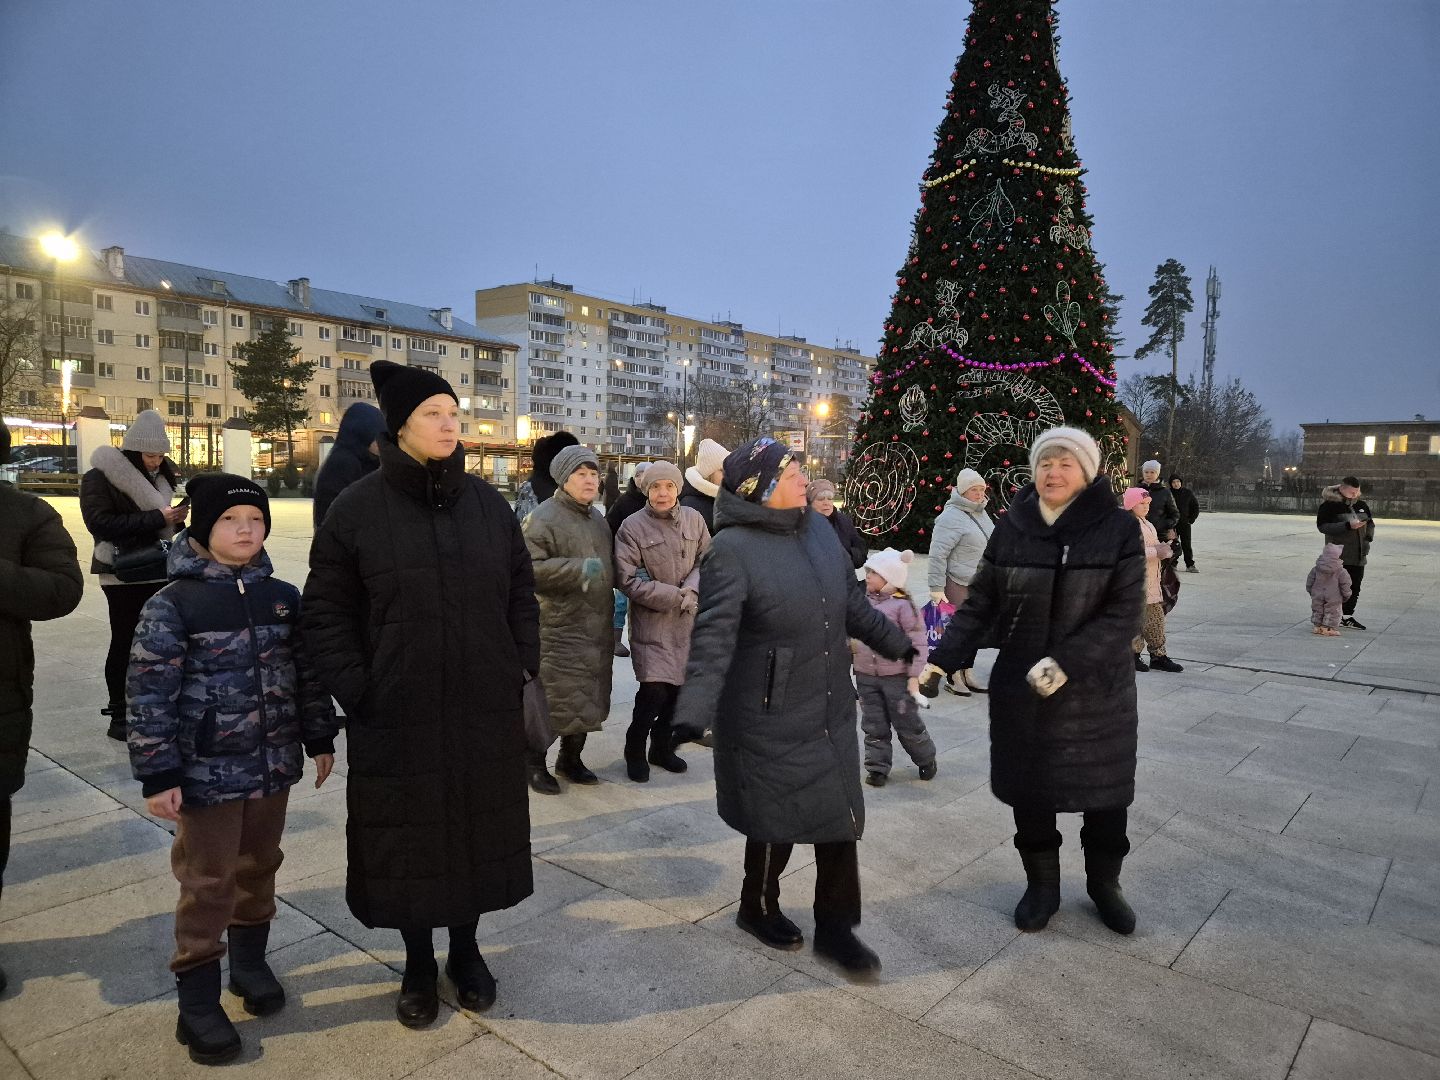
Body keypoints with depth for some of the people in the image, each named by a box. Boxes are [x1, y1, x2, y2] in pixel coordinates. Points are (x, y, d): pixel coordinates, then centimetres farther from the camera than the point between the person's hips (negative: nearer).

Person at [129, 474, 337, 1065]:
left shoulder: (284, 597, 2)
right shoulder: (172, 605, -12)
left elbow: (307, 674, 9)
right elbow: (150, 695, -12)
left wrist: (320, 738, 12)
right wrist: (158, 776, -13)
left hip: (273, 765, 4)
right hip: (207, 772, -4)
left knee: (259, 867, 19)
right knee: (208, 884, 6)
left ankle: (250, 960, 40)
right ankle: (197, 1000, 22)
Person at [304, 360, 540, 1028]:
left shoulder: (487, 503, 3)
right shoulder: (357, 509, -6)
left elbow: (521, 594, 9)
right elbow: (325, 612, -3)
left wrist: (523, 667, 2)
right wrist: (355, 691, -10)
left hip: (486, 712, 3)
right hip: (396, 717, -2)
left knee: (478, 830, 14)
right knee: (407, 837, 11)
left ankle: (465, 949, 37)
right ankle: (418, 964, 34)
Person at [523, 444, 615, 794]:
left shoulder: (597, 517, 15)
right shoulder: (543, 518, -11)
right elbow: (529, 568, -21)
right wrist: (577, 569, -26)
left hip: (597, 627, 8)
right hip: (560, 627, -8)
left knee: (589, 699, 15)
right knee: (556, 699, -5)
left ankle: (570, 758, 33)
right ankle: (535, 762, 17)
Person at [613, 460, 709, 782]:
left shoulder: (693, 519, 2)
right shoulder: (632, 527, -9)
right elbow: (628, 580, -12)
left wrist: (692, 589, -12)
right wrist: (676, 596, -14)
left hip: (687, 621, 4)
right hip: (651, 622, -4)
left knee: (679, 687, 11)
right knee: (654, 690, -9)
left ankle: (662, 747, 32)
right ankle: (635, 750, 16)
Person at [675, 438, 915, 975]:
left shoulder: (818, 528, 2)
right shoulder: (732, 549, -19)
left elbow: (853, 603, 14)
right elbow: (713, 637, -25)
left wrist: (900, 645, 21)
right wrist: (694, 712, -34)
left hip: (832, 709, 6)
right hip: (770, 719, -6)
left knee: (842, 818, 11)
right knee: (777, 820, 10)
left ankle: (835, 925, 30)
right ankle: (757, 909, 37)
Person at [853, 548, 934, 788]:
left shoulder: (902, 604, -14)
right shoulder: (863, 600, 2)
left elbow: (917, 642, -13)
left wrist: (914, 675, -14)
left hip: (896, 676, -5)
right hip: (866, 676, 5)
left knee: (907, 723, 9)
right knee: (874, 725, 11)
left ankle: (926, 759, 32)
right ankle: (877, 767, 24)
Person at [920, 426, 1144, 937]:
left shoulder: (1118, 528, -9)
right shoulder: (1011, 527, -3)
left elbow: (1124, 613, -14)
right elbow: (980, 604, 0)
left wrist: (1065, 663, -25)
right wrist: (941, 660, -12)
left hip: (1097, 688, -1)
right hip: (1021, 688, 2)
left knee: (1104, 791, 12)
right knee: (1029, 790, 10)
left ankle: (1104, 884, 38)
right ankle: (1042, 885, 33)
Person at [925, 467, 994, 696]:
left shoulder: (980, 513, 11)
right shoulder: (951, 517, -17)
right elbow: (937, 554, -19)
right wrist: (936, 588, -20)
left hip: (980, 584, 8)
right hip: (957, 585, -8)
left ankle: (968, 673, 27)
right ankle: (953, 678, 11)